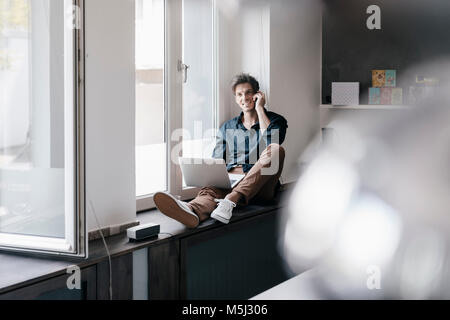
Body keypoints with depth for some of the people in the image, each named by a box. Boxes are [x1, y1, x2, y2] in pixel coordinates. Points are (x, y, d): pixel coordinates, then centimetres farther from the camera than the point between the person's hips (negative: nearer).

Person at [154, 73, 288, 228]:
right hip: (230, 179, 2)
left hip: (260, 183, -2)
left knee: (276, 150, -32)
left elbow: (272, 143, -7)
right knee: (211, 190, -33)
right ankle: (192, 210, -71)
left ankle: (232, 198, -47)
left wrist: (259, 108, 3)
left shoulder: (276, 120, 16)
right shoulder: (227, 127, 26)